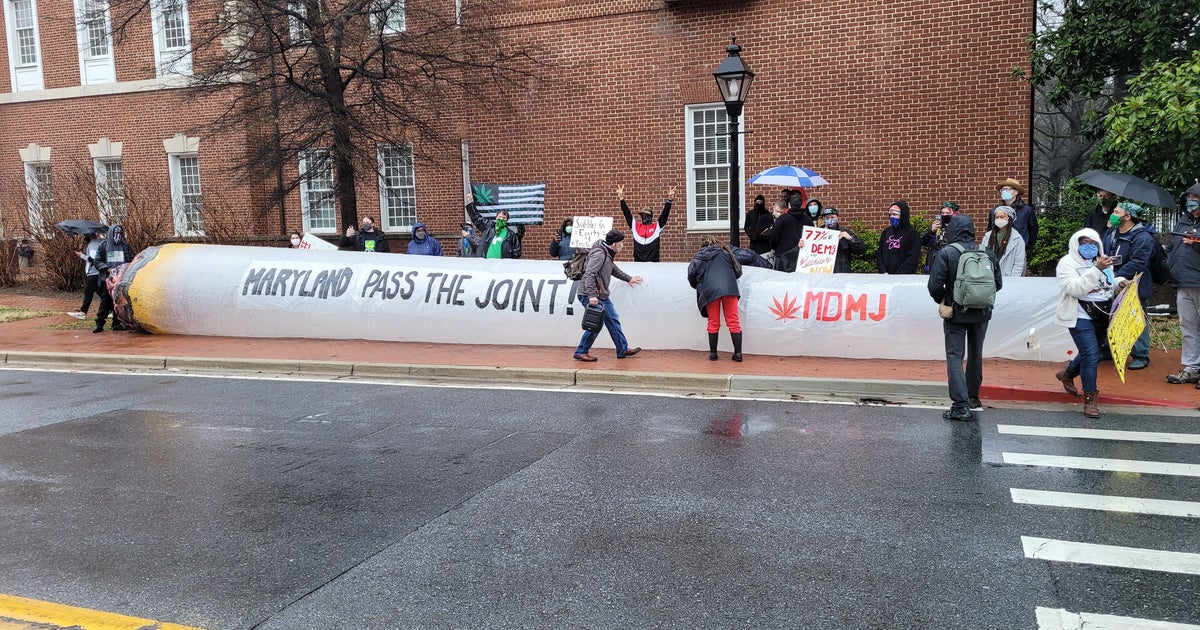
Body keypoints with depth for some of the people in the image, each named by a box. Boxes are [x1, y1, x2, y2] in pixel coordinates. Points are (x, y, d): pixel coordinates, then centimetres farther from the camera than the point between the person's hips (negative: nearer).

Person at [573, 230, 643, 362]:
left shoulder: (608, 254, 14)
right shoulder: (599, 254, -19)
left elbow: (613, 269, 34)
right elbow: (589, 274, -27)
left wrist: (628, 278, 42)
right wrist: (592, 296, -34)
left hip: (602, 295, 11)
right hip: (590, 295, -11)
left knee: (613, 321, 13)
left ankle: (623, 350, 22)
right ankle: (581, 352, 5)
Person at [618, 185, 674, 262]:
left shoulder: (657, 226, 6)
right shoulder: (635, 226, 10)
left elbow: (665, 214, -2)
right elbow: (627, 213, 6)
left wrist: (669, 200, -13)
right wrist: (621, 199, -1)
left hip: (653, 262, -2)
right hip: (638, 262, 2)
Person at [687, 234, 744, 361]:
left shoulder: (700, 255, 14)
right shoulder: (725, 252, 20)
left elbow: (691, 274, 4)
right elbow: (738, 272, 20)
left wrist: (698, 287, 23)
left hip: (710, 291, -1)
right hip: (729, 289, 1)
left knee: (713, 323, 10)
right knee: (733, 321, 5)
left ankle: (713, 353, 13)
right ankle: (738, 353, 2)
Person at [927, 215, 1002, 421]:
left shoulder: (946, 253, -14)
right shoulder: (987, 253, -1)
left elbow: (935, 285, -18)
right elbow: (998, 284, 5)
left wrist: (943, 301, 2)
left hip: (956, 313, -4)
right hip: (981, 313, 4)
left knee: (955, 357, -1)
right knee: (975, 355, 19)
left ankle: (961, 405, -11)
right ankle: (973, 397, 33)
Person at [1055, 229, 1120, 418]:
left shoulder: (1101, 261, 12)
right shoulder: (1068, 263, -10)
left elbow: (1110, 285, 25)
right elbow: (1074, 288, -24)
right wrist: (1096, 270, -31)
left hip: (1101, 317, 8)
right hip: (1081, 317, -7)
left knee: (1090, 353, 17)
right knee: (1091, 355, -14)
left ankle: (1067, 374, 46)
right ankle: (1090, 400, -5)